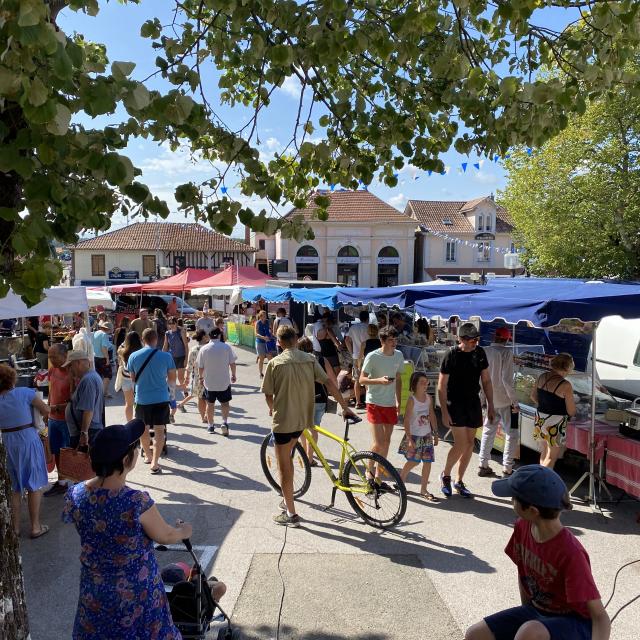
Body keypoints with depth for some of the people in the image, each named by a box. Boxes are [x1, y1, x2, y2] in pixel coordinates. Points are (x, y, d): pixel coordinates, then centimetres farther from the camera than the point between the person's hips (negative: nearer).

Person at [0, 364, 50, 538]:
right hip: (28, 441, -4)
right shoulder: (24, 392, -11)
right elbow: (46, 411, -8)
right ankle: (36, 527, 13)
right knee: (34, 485, 8)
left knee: (15, 487, 18)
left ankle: (15, 527, 25)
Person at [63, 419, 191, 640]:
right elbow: (166, 536, -15)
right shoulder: (137, 502, -32)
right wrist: (184, 531, 7)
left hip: (95, 592, 5)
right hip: (135, 594, -4)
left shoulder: (76, 495, -17)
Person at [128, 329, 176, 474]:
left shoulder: (133, 356, -5)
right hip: (161, 398, -2)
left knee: (144, 429, 21)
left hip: (142, 398, 2)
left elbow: (133, 378, 8)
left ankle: (148, 456, 38)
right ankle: (154, 463, 0)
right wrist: (172, 385, 24)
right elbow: (172, 379, 1)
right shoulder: (166, 356, -10)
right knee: (159, 431, 5)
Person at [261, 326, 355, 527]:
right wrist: (345, 407, 2)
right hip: (303, 419, 5)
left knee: (284, 466, 7)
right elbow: (328, 383, -5)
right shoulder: (309, 359, -1)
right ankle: (287, 501, 35)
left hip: (283, 420, -5)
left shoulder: (275, 363, -11)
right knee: (287, 459, 26)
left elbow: (268, 395, -5)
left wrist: (272, 409, 16)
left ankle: (291, 514, 13)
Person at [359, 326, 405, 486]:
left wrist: (398, 401, 12)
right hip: (375, 403, -6)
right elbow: (362, 379, -9)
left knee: (386, 442, 11)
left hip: (390, 404, 6)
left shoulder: (399, 355, 4)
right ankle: (369, 470, 15)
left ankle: (377, 477, 24)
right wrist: (379, 380, -26)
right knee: (378, 443, -10)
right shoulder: (373, 356, -13)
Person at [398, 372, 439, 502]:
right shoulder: (412, 399, -14)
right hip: (414, 435, -5)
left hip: (427, 435, 5)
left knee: (428, 461, 2)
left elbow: (432, 416, 11)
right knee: (414, 461, 0)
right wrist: (409, 439, -20)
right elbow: (406, 419, -16)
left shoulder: (428, 398, 3)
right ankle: (401, 479, 26)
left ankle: (424, 489, 13)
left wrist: (435, 434, 12)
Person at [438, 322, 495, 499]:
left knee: (470, 443, 9)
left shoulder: (480, 353, 2)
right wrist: (444, 412, -15)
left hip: (474, 402, 5)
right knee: (460, 444, -11)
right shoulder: (452, 355, -13)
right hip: (455, 403, -5)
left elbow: (486, 380, 11)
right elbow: (441, 386, -11)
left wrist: (490, 405, 8)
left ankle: (459, 481, 24)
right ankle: (445, 475, 14)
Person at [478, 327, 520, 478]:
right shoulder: (506, 352, -15)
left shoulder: (484, 352, 1)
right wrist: (515, 401, -13)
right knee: (511, 434, 8)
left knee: (488, 432, 16)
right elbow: (507, 379, -20)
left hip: (489, 399, 6)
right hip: (504, 400, -5)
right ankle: (507, 468, 9)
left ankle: (483, 466, 20)